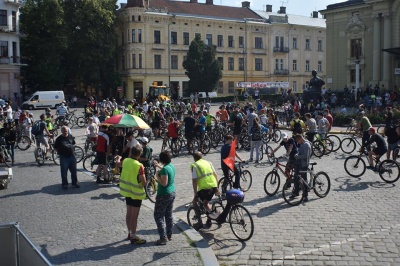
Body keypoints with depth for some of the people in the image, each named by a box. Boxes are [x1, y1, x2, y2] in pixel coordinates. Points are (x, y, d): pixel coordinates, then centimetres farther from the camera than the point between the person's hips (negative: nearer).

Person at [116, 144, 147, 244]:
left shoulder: (126, 161, -3)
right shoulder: (139, 166, -23)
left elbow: (119, 164, 22)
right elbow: (144, 183, -21)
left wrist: (118, 158, 44)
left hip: (126, 191, 7)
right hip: (136, 193, -7)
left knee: (129, 213, 19)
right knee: (134, 216, 2)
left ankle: (130, 233, 33)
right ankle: (134, 237, 10)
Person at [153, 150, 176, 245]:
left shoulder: (165, 169, -23)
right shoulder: (171, 166, 4)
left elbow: (164, 183, -27)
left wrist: (157, 176, -14)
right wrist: (159, 166, 29)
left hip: (164, 195, -9)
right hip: (172, 193, 9)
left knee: (158, 216, -2)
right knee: (169, 215, 18)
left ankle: (163, 238, -4)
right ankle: (169, 235, 27)